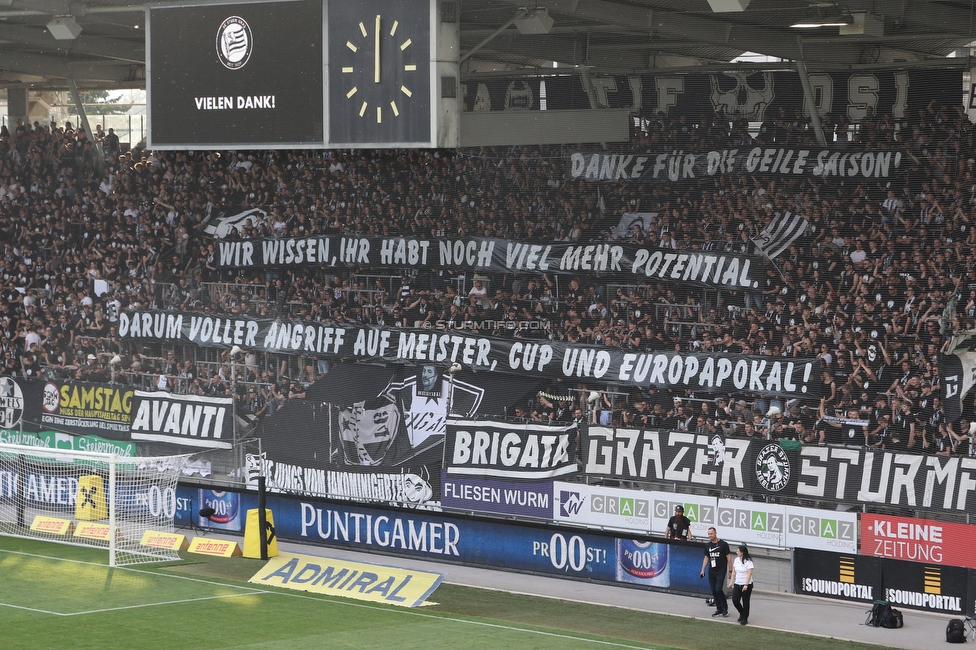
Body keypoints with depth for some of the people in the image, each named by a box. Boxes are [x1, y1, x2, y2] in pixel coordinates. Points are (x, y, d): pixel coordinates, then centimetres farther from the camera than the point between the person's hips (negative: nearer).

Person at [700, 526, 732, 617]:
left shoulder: (723, 544, -6)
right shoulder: (708, 545, 10)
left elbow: (729, 557, -4)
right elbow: (706, 558, 18)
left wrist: (730, 570, -6)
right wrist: (703, 570, 11)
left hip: (721, 571, -6)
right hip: (711, 571, 6)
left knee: (718, 589, -14)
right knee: (714, 591, 5)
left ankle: (725, 607, 3)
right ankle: (719, 609, 14)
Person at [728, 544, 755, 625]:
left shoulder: (748, 562, -13)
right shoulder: (736, 560, 7)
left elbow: (749, 574, -18)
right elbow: (734, 572, 13)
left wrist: (746, 585, -25)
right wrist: (731, 582, 9)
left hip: (746, 585, -6)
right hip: (737, 584, 6)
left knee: (745, 602, 2)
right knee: (735, 600, -2)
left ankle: (745, 619, 15)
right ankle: (742, 613, 23)